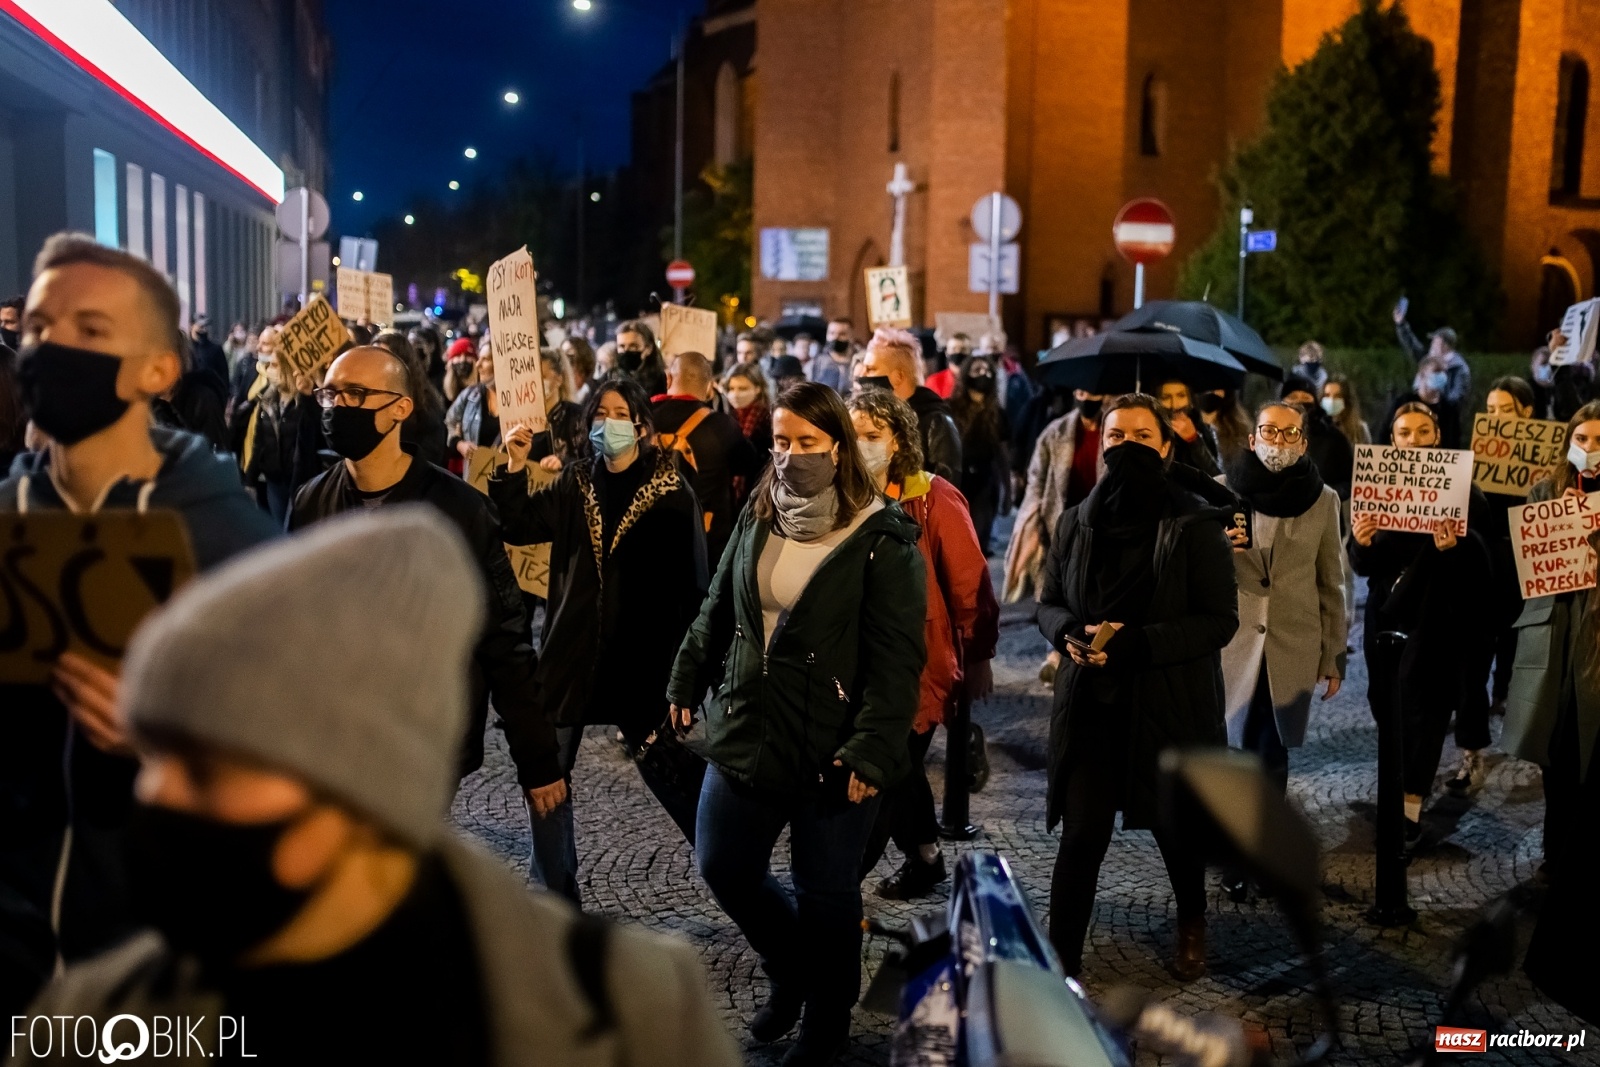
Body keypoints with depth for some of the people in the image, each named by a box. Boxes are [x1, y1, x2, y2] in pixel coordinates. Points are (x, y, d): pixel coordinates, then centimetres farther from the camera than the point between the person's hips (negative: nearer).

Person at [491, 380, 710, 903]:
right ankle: (557, 892, 19)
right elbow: (520, 527, -1)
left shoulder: (671, 491, -6)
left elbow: (690, 582, -7)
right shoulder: (576, 483, 7)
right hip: (572, 648, 4)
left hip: (641, 655, -4)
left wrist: (682, 660, -11)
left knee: (667, 767, 8)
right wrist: (515, 467, -14)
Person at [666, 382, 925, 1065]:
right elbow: (718, 611, 16)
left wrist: (872, 748, -22)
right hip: (746, 733, 6)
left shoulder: (882, 539, -13)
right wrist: (687, 684, 16)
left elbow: (897, 657, -16)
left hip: (829, 750, -6)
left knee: (825, 891, 8)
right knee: (723, 869, 13)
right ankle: (789, 971, 41)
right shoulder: (758, 518, 6)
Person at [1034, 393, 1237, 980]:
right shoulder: (1076, 522, 4)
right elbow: (1048, 604, 10)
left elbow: (1221, 619, -11)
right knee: (1080, 837, -4)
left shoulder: (1195, 526, -9)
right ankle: (1062, 961, 6)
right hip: (1090, 704, 2)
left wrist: (1137, 643, -23)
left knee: (1175, 825, 18)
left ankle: (1192, 925, 46)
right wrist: (1072, 633, -14)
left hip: (1171, 705, -2)